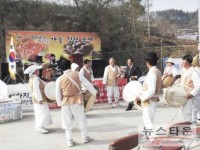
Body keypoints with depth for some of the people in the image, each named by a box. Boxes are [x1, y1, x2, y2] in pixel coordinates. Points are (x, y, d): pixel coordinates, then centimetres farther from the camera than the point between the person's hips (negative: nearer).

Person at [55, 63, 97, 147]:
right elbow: (88, 85, 1)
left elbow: (57, 94, 2)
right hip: (76, 101, -1)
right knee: (81, 120, 13)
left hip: (65, 102, 1)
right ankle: (85, 138, 25)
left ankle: (70, 141, 17)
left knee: (67, 122, 12)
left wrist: (60, 104, 12)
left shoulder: (59, 79, 2)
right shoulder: (77, 75, -2)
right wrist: (95, 93, 13)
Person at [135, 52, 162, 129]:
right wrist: (142, 96, 15)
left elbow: (151, 91, -26)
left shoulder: (152, 73, -21)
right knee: (148, 121, 20)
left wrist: (141, 98, -15)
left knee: (149, 123, -2)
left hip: (149, 102, -10)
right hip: (152, 100, 10)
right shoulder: (157, 71, 10)